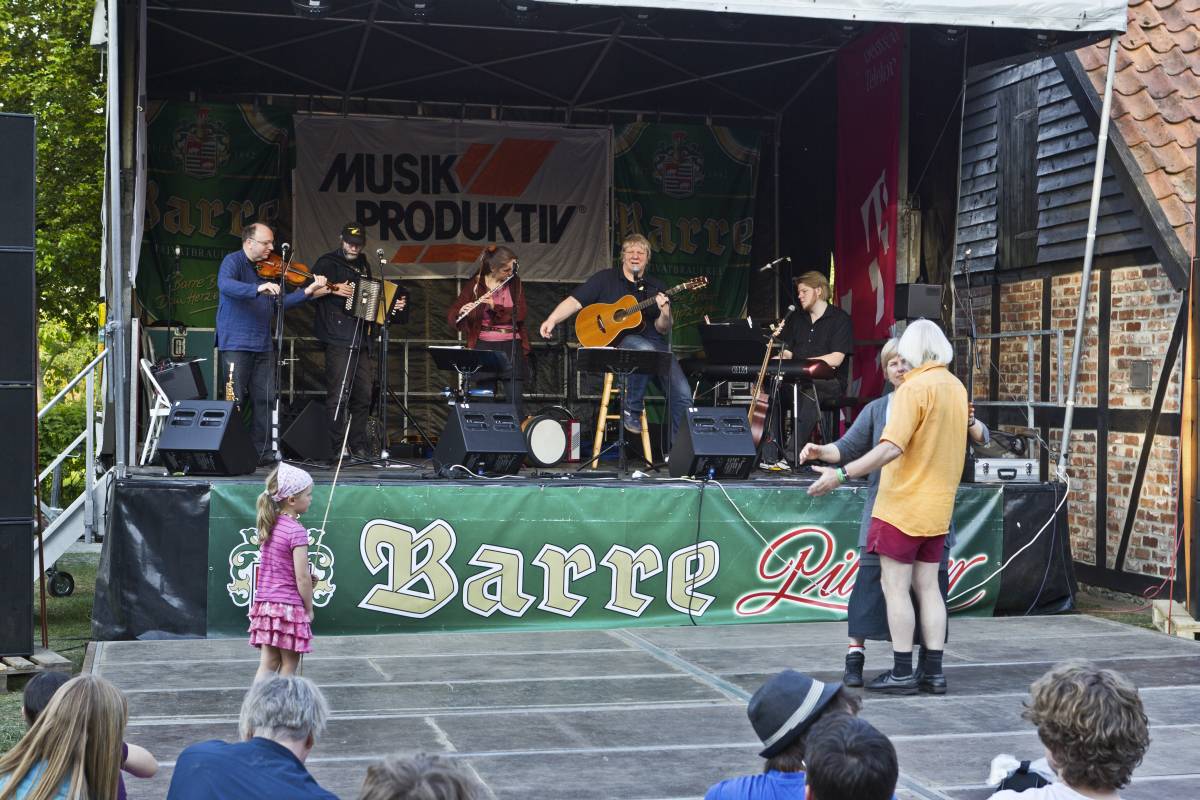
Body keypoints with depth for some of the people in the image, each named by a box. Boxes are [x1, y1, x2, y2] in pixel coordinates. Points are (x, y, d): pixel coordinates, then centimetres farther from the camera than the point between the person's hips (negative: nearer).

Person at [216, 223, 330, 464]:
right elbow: (225, 284, -29)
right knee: (234, 400, -5)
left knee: (265, 399, 6)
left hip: (263, 345, 7)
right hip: (235, 344, -7)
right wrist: (258, 289, -42)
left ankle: (261, 451, 12)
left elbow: (280, 302, 17)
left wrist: (308, 292, 6)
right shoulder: (234, 261, -8)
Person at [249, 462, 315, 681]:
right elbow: (302, 578, -16)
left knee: (268, 663, 8)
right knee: (289, 663, 5)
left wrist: (307, 578, 11)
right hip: (288, 606, -7)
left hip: (264, 604, 7)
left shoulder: (269, 526, 8)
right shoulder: (296, 531, -16)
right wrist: (309, 609, -4)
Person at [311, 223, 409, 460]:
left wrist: (395, 305, 14)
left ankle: (359, 446, 16)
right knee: (338, 394, -10)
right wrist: (333, 289, -20)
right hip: (338, 339, -7)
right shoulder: (328, 262, 0)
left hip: (363, 340, 7)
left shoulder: (363, 265, 21)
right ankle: (337, 447, -7)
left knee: (363, 394, 8)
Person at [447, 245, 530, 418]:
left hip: (511, 347, 0)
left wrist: (495, 307, -20)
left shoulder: (515, 282, 5)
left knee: (515, 398, -5)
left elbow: (520, 314, -6)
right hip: (484, 347, 0)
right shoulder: (475, 285, 1)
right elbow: (451, 317, -1)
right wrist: (461, 313, -24)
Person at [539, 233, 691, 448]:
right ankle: (631, 410, -18)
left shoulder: (656, 287, 16)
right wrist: (552, 320, -18)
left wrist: (665, 313, -13)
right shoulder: (606, 279, 9)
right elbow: (574, 301, 0)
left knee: (683, 395, -14)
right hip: (618, 342, -4)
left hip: (654, 343, 4)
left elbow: (662, 330, 10)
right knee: (645, 350, -39)